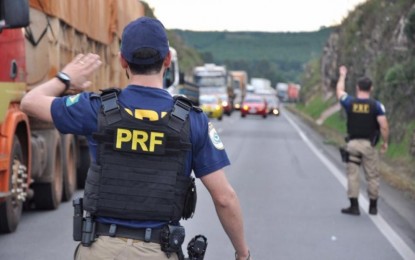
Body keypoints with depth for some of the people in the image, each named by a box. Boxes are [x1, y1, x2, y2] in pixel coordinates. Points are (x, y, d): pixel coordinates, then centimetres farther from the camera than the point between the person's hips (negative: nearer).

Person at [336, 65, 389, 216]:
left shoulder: (349, 102, -1)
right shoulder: (376, 105, -6)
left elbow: (339, 91, 20)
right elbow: (384, 126, -12)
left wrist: (342, 75, 35)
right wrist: (385, 142, 2)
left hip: (352, 143, 1)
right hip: (369, 145, -1)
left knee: (352, 175, 5)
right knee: (372, 176, 9)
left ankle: (354, 206, 3)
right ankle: (373, 207, 15)